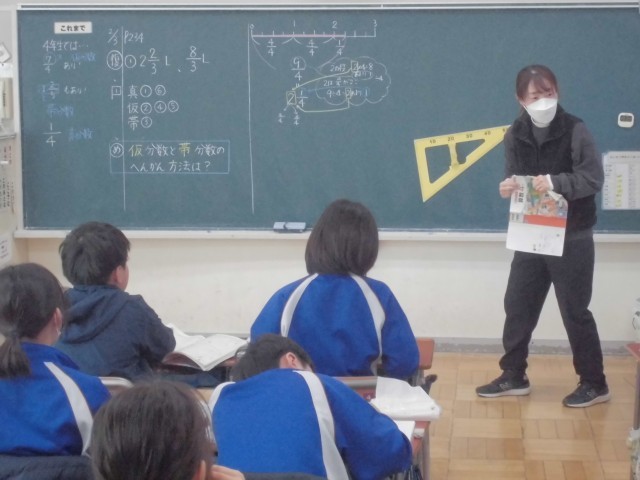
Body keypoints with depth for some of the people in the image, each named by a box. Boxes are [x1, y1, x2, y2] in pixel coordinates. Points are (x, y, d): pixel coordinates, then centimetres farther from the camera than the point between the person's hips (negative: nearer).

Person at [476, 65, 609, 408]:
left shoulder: (574, 131, -12)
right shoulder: (515, 136, 2)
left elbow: (594, 178, -17)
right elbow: (514, 177, 9)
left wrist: (556, 183, -32)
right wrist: (508, 188, -15)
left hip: (572, 238, -5)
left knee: (575, 312, 2)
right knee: (517, 305, 9)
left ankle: (594, 383, 16)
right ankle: (513, 376, 24)